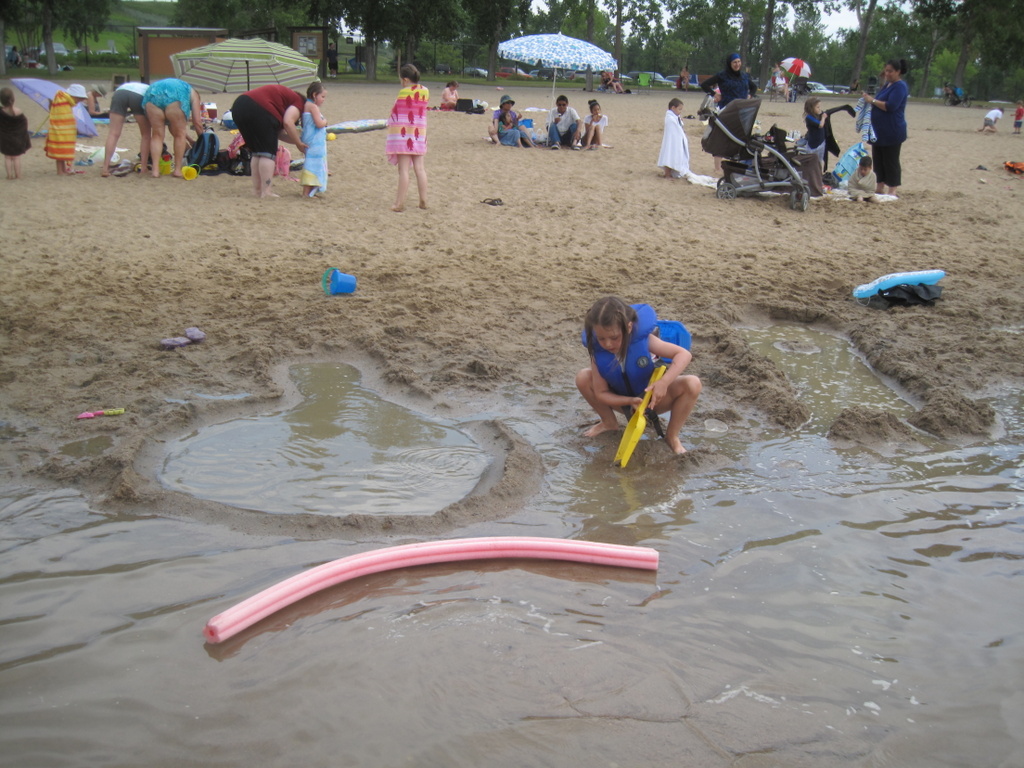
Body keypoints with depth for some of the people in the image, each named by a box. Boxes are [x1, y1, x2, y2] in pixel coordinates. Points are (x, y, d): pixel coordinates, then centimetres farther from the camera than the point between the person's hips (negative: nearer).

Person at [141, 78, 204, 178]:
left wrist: (189, 139, 50)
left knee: (157, 135, 12)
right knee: (180, 135, 12)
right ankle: (178, 170, 11)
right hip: (175, 96, -5)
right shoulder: (193, 94, 31)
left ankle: (155, 170, 3)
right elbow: (197, 122, 20)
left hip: (152, 92, 5)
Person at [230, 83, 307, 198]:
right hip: (258, 110, -9)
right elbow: (288, 122, -12)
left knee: (257, 152, 17)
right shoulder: (298, 102, 9)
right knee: (268, 152, -2)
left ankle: (257, 189, 20)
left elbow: (279, 133, 22)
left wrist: (297, 141, 21)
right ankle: (265, 191, -6)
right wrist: (298, 143, -2)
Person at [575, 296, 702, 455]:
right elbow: (601, 393, -16)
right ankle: (609, 422, 8)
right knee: (583, 378, -19)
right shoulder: (597, 353, -23)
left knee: (693, 384, -29)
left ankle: (672, 436, -6)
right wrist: (630, 401, -33)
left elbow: (684, 354, -30)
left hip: (654, 399, -2)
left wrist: (664, 382, -45)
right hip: (624, 400, 2)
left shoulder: (644, 340, -30)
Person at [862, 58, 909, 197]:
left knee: (891, 161, -4)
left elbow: (890, 106, -25)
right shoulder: (888, 85, 15)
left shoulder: (900, 86, -14)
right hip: (879, 130, 9)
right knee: (878, 159, 12)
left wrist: (872, 100, -19)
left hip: (892, 132, -9)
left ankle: (892, 190, 2)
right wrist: (869, 98, 4)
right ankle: (880, 187, 21)